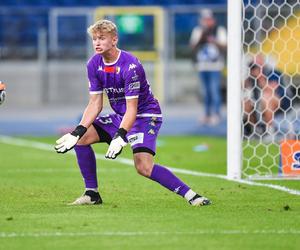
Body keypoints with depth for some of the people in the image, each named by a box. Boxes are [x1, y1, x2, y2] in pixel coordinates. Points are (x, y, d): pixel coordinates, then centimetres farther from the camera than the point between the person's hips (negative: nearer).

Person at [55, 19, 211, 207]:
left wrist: (119, 137, -40)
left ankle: (190, 194, -22)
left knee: (144, 167, -26)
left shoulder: (130, 66, -25)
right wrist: (78, 131, -14)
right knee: (81, 139, -5)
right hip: (120, 116, 8)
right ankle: (92, 194, 4)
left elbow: (132, 109, -27)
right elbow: (95, 104, -1)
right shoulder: (94, 64, -3)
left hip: (145, 115, -8)